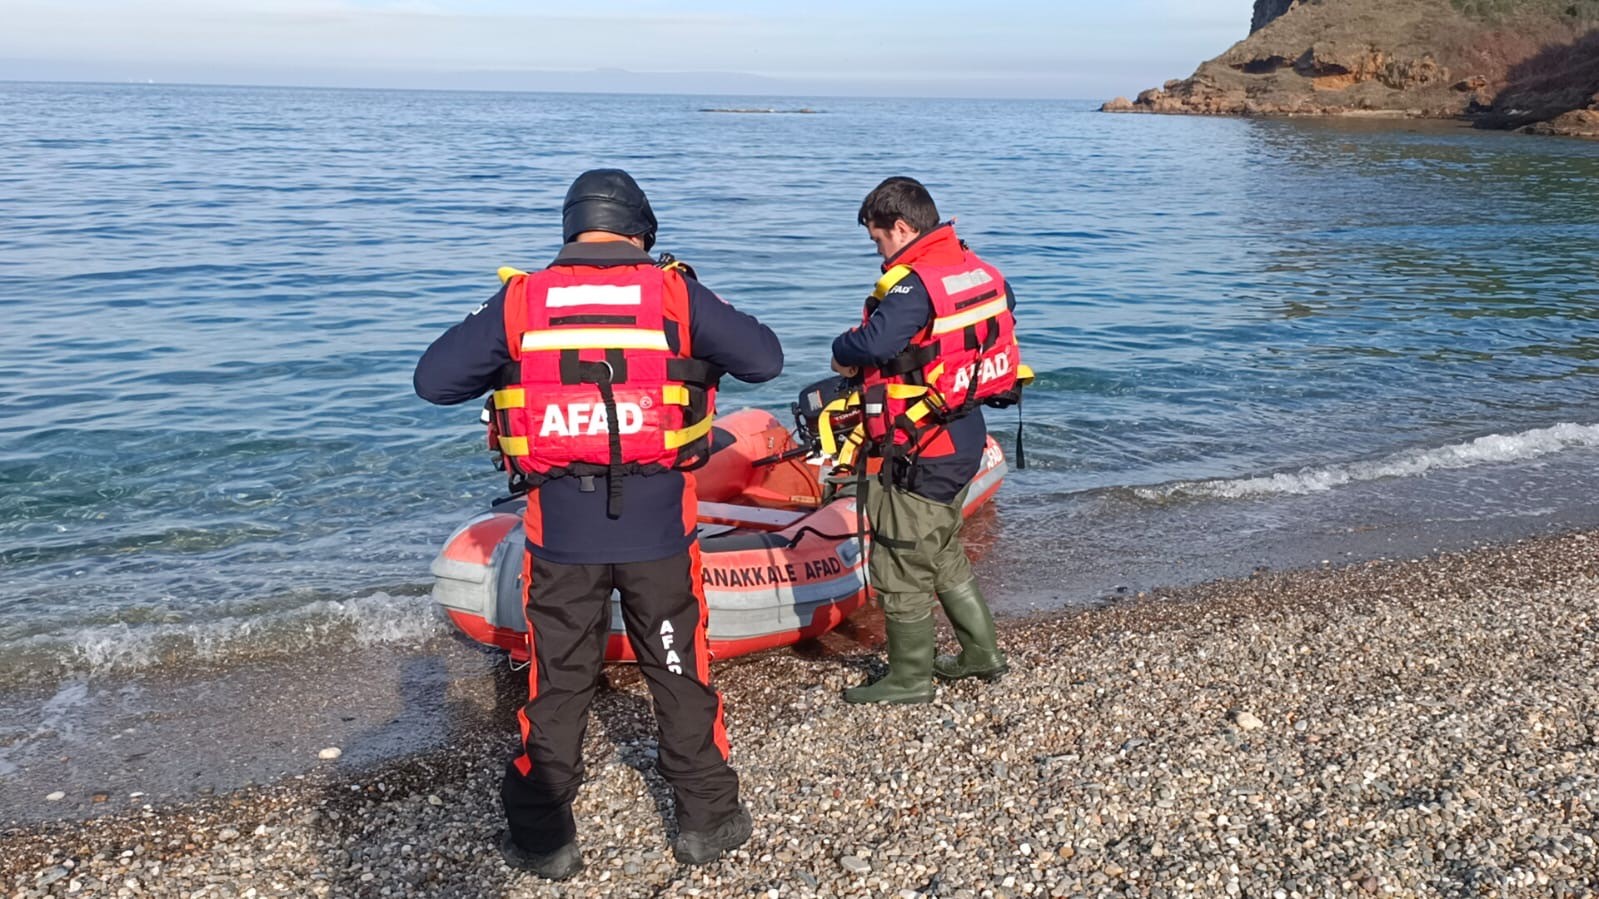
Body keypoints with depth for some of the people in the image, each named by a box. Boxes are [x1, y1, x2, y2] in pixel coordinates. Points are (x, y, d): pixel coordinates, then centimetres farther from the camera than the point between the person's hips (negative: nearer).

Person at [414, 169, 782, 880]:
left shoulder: (519, 300, -1)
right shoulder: (674, 293, -3)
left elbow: (433, 380, 1)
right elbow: (765, 359, 0)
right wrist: (702, 353, 18)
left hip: (560, 527, 1)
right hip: (657, 525, 0)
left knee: (556, 683, 14)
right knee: (680, 673, 15)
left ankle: (543, 840, 24)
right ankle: (708, 820, 27)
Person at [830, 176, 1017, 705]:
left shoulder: (915, 284, -20)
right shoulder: (977, 269, 8)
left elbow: (874, 344, -34)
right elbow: (1005, 307, 24)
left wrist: (842, 352, -11)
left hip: (923, 452, -10)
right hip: (965, 439, 10)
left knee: (901, 566, 4)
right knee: (943, 553, 24)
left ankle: (908, 680, 16)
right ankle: (982, 653, 33)